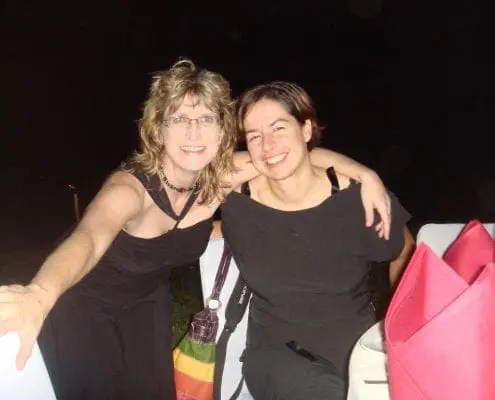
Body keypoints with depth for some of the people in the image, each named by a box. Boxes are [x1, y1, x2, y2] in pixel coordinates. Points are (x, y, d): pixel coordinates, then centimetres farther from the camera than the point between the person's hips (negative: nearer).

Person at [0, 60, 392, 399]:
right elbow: (89, 238, -57)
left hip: (146, 299, 5)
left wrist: (366, 175, -25)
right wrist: (40, 295, -77)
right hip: (85, 302, -4)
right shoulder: (132, 186, -36)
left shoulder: (222, 176, -20)